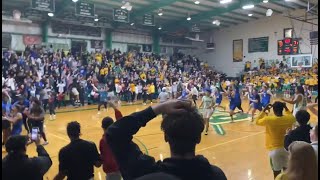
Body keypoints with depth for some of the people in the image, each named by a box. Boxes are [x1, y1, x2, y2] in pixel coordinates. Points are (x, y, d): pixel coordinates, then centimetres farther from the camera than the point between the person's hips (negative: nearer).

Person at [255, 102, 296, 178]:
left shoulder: (268, 119, -19)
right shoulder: (288, 118, -9)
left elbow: (257, 121, 0)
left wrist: (264, 110, 0)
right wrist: (286, 109, 16)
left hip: (275, 149, -3)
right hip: (286, 147, 4)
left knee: (276, 172, 8)